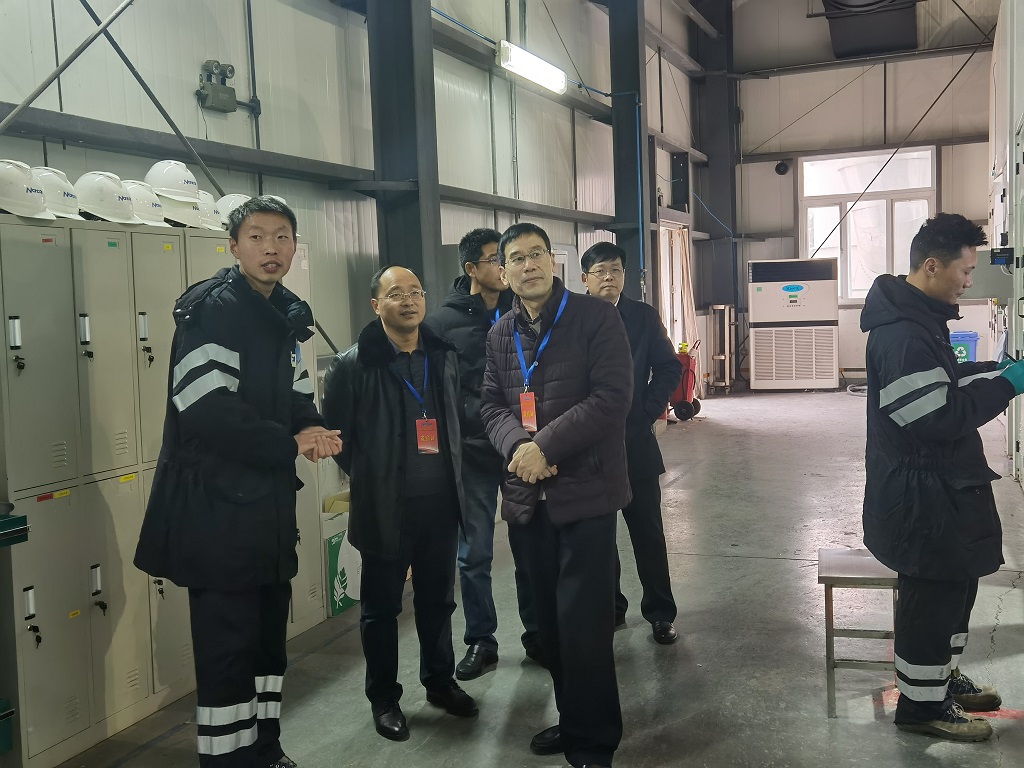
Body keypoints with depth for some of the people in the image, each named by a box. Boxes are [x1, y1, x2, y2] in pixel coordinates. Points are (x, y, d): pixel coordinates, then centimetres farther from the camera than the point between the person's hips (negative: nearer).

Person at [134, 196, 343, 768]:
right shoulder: (211, 309, -14)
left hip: (269, 502, 9)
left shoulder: (289, 316, 12)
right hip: (217, 505, -8)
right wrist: (290, 444, -16)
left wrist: (313, 428, -7)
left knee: (269, 634, 17)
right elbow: (206, 410, -24)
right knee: (228, 645, -3)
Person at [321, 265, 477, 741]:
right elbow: (335, 431, -5)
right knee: (381, 608, 10)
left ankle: (440, 682, 36)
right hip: (385, 508, -4)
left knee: (438, 600, 18)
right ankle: (384, 699, 26)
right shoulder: (353, 365, -9)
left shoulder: (444, 356, 6)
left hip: (440, 502, 4)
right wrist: (366, 476, -3)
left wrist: (452, 473, 9)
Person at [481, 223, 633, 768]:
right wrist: (517, 446, -12)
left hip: (585, 491, -5)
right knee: (549, 619, 13)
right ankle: (571, 720, 30)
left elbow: (612, 395, -14)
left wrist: (545, 446, -19)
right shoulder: (500, 334, 12)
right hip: (526, 497, 6)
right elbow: (492, 405, 10)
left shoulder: (596, 317, -5)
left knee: (582, 621, -4)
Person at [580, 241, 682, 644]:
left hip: (634, 441, 0)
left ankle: (660, 612, 19)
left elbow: (669, 367, 4)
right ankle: (608, 608, 25)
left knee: (648, 531, 6)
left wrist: (648, 412, -4)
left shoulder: (644, 316, 2)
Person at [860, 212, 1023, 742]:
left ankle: (942, 677, 39)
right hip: (919, 493, -11)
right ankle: (922, 704, 17)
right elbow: (940, 416, -26)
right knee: (934, 593, 2)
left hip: (936, 485, 11)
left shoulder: (919, 318, 10)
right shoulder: (902, 334, -25)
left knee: (955, 583, 22)